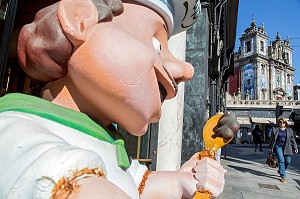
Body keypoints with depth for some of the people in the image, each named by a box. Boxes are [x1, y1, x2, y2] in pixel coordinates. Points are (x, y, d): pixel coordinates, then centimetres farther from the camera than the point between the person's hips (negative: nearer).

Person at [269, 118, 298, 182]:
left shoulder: (289, 130, 9)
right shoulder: (275, 130, 3)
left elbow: (292, 139, 11)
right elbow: (272, 140, 6)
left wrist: (295, 147, 5)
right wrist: (270, 148, 6)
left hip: (287, 148, 2)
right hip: (278, 147, -2)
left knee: (288, 161, 1)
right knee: (281, 161, -7)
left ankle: (280, 171, 28)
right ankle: (283, 176, 2)